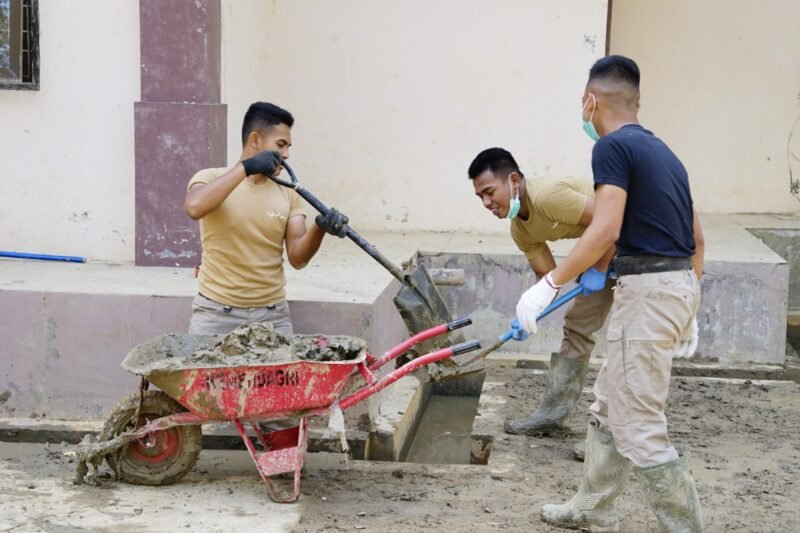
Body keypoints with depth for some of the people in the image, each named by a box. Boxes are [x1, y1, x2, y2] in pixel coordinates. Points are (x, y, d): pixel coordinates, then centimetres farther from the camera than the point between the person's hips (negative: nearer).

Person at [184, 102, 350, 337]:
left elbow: (297, 257, -3)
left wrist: (320, 227, -23)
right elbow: (194, 208, -26)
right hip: (217, 313, -3)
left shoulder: (288, 194, 7)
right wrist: (245, 167, -25)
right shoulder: (211, 178, -2)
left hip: (273, 315, 3)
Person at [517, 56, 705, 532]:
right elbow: (696, 237, 19)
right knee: (611, 406, 20)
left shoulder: (613, 147, -11)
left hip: (648, 289, -10)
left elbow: (605, 231, -23)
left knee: (638, 424, -3)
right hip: (680, 281, 10)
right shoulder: (661, 150, 16)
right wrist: (689, 305, 28)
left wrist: (549, 284, -19)